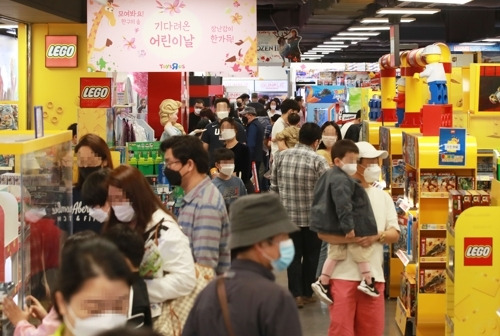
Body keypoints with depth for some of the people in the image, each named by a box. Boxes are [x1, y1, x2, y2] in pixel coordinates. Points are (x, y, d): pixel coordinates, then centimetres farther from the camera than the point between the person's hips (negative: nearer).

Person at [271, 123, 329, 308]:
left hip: (288, 215, 3)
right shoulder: (318, 160, -14)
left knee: (294, 255, 11)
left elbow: (274, 186, 6)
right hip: (313, 216, -3)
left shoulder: (281, 156, -1)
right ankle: (307, 293, 21)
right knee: (311, 255, 13)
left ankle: (296, 294, 7)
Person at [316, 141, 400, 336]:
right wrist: (353, 238, -24)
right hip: (343, 274, -5)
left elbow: (395, 234, 10)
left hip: (373, 275, 5)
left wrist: (377, 236, -12)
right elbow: (323, 232, -11)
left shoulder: (383, 197, 12)